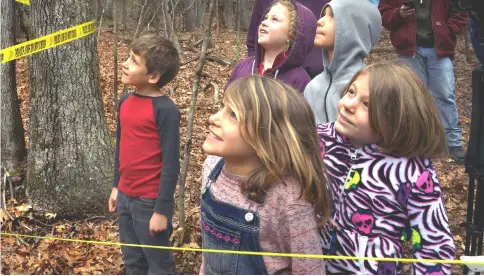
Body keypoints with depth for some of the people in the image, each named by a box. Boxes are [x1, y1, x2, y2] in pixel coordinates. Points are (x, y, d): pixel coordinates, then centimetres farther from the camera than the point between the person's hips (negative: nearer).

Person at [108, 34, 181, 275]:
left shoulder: (165, 110, -18)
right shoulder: (125, 102, 4)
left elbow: (171, 163, -18)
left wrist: (162, 210, -17)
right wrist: (116, 186, 18)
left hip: (150, 201, -7)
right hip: (125, 197, 7)